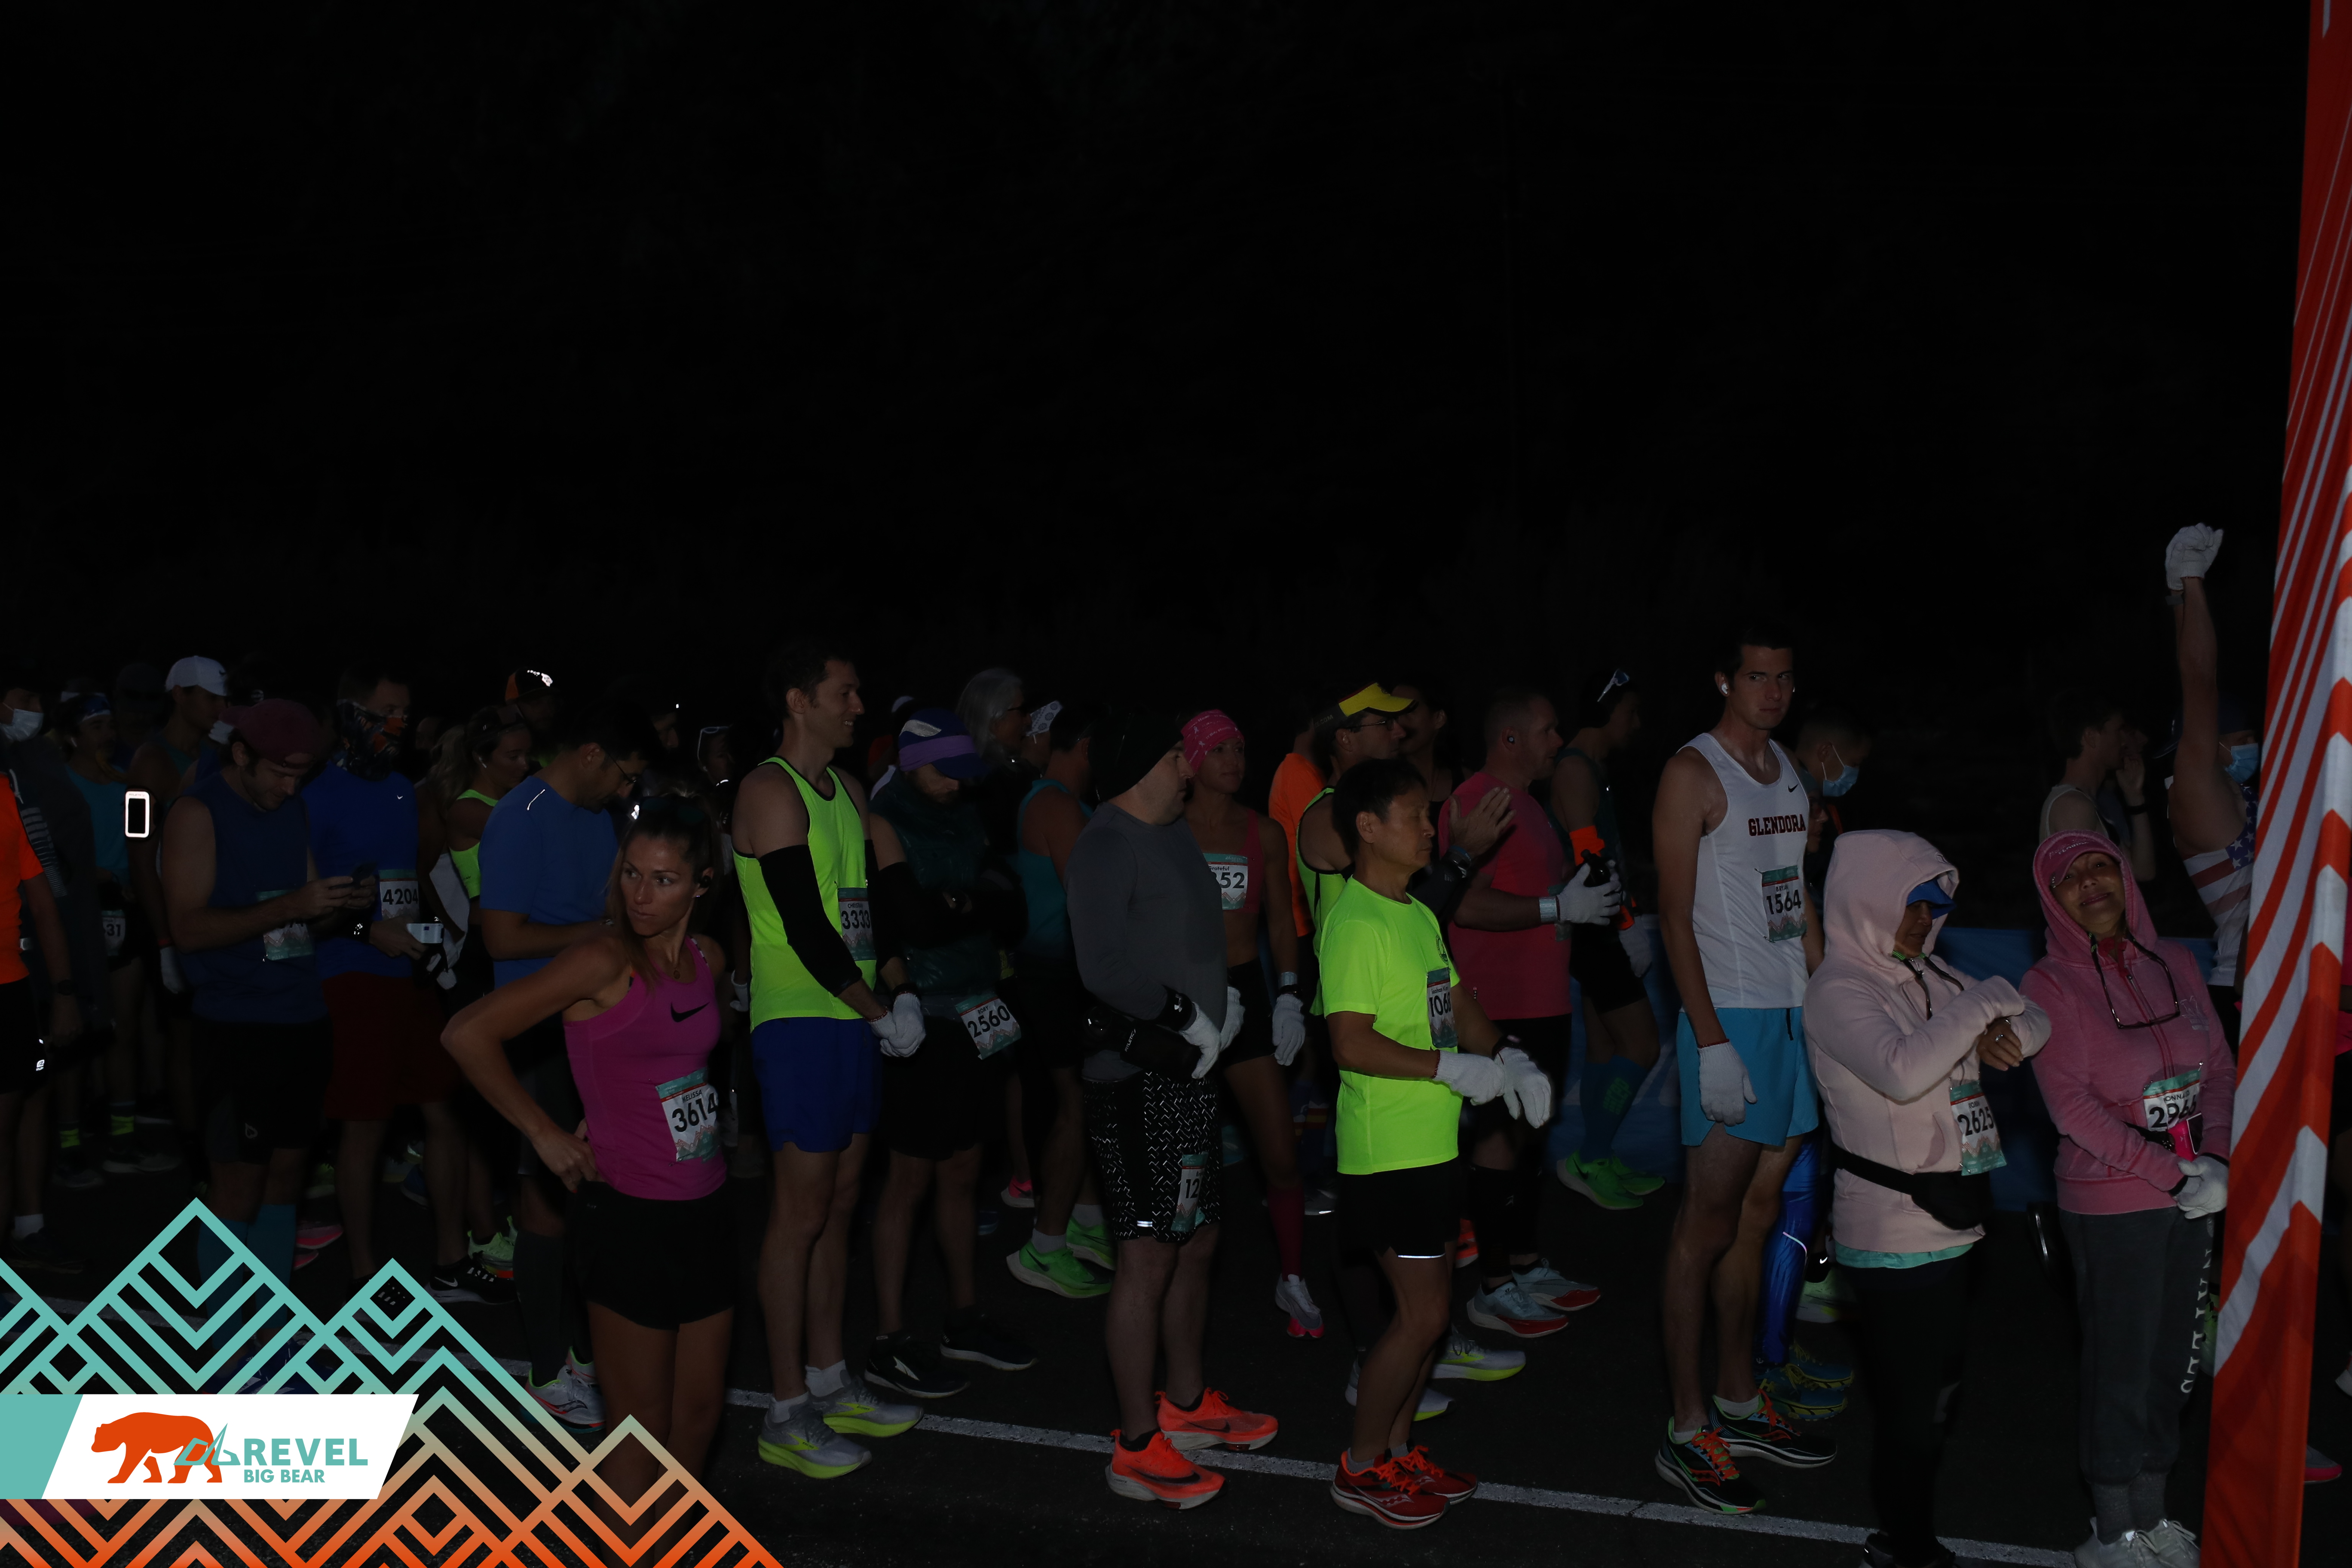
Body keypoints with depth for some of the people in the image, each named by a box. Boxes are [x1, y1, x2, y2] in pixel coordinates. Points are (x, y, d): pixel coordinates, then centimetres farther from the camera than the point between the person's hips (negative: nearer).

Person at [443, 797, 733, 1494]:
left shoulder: (707, 960, 4)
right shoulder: (604, 960, -16)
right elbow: (467, 1034, -19)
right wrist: (544, 1133, -12)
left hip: (705, 1208, 7)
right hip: (628, 1214, -7)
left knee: (700, 1410, 16)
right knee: (641, 1429, 3)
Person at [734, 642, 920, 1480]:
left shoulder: (846, 790, 16)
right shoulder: (770, 792, -13)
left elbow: (881, 890, 18)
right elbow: (805, 925, -18)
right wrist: (881, 1011, -12)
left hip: (854, 1017, 9)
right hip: (799, 1022, -9)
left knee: (839, 1203, 14)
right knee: (801, 1212, -4)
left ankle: (830, 1382, 26)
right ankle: (788, 1413, 4)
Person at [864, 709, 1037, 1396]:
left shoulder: (966, 818, 12)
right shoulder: (884, 824, -8)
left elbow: (1011, 910, 5)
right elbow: (914, 920, -19)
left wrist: (959, 904, -13)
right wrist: (980, 904, -6)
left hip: (978, 1018, 7)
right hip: (923, 1022, -7)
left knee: (960, 1171, 15)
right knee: (911, 1178, 0)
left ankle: (964, 1320, 28)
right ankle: (889, 1342, 9)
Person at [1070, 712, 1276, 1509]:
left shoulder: (1175, 830, 13)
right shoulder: (1108, 844, -16)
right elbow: (1105, 966, -23)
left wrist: (1222, 998, 4)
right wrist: (1189, 1019, -17)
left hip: (1187, 1070, 10)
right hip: (1138, 1077, -10)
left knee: (1197, 1243, 19)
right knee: (1149, 1258, -4)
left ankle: (1186, 1404, 35)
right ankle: (1138, 1448, 7)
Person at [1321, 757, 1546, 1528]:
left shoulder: (1419, 915, 12)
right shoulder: (1355, 924, -18)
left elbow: (1457, 1003, 16)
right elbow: (1352, 1044, -24)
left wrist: (1508, 1058, -2)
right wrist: (1457, 1070, -21)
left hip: (1432, 1142, 9)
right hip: (1387, 1149, -9)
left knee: (1428, 1306, 16)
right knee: (1424, 1313, -4)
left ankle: (1398, 1449, 30)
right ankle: (1360, 1467, 11)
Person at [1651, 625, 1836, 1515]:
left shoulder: (1789, 770, 16)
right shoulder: (1693, 774, -8)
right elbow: (1676, 916, -13)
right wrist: (1711, 1042, -18)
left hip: (1795, 1015, 8)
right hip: (1729, 1016, -8)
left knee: (1755, 1218, 13)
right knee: (1707, 1227, -4)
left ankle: (1739, 1405, 23)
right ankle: (1687, 1431, 2)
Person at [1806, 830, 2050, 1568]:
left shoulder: (1928, 974, 12)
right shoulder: (1839, 989, -13)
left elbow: (2035, 1021, 15)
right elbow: (1904, 1070, -29)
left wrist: (2003, 1032, -8)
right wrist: (1982, 1004, -18)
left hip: (1953, 1215, 8)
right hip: (1896, 1231, -8)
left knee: (1937, 1389, 16)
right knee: (1912, 1402, -1)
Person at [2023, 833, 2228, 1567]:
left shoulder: (2172, 962, 6)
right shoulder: (2051, 984, -9)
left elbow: (2220, 1067, 6)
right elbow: (2074, 1107, -15)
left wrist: (2217, 1161, -9)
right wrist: (2173, 1175, -17)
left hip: (2192, 1201, 5)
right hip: (2110, 1204, -5)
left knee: (2171, 1362, 13)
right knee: (2121, 1368, 1)